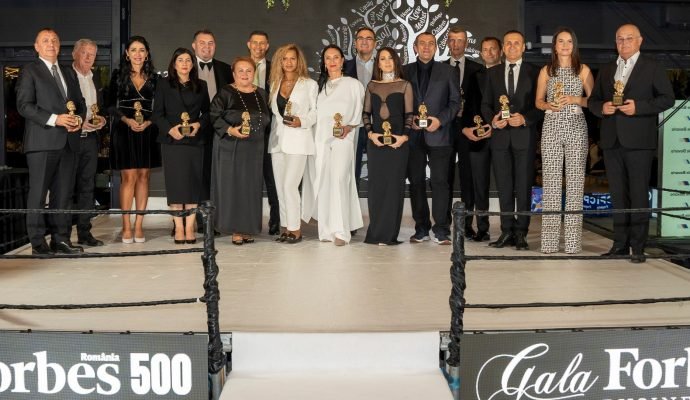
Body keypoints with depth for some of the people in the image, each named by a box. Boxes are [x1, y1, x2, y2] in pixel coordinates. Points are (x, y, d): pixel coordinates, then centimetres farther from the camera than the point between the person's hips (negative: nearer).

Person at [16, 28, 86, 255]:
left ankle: (60, 239, 12)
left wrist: (79, 119, -1)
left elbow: (80, 103, 22)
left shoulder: (69, 73, 22)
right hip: (42, 141, -6)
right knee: (38, 192, -3)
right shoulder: (30, 71, 3)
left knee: (64, 193, 6)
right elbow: (24, 105, -7)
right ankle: (37, 242, 1)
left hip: (68, 142, 6)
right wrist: (54, 119, -17)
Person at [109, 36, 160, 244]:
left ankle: (139, 226, 7)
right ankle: (126, 227, -4)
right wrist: (127, 120, -14)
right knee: (129, 177, -8)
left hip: (147, 131, 3)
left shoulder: (153, 78, 10)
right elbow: (112, 105, 1)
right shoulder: (118, 76, 5)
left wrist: (148, 122, -9)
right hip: (124, 131, -2)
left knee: (143, 176, 3)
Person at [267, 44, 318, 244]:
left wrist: (301, 121, -17)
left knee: (289, 185, -12)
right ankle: (286, 227, 15)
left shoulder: (310, 84, 0)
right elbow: (273, 111, 17)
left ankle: (295, 229, -2)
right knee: (280, 187, 7)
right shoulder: (275, 84, 14)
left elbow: (316, 111, -1)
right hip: (277, 139, 6)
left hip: (298, 140, -6)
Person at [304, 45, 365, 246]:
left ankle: (341, 230, -19)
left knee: (339, 179, -18)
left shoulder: (353, 84, 6)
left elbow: (359, 113, 5)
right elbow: (315, 113, 19)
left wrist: (349, 126, -10)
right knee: (322, 182, 1)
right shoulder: (320, 85, 18)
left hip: (342, 138, -4)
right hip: (321, 138, 4)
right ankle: (326, 229, 7)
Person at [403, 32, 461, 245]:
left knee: (440, 181, -7)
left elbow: (455, 101, 6)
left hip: (438, 134, -2)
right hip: (413, 135, 2)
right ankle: (421, 228, 12)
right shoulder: (405, 72, 11)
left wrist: (440, 119, -8)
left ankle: (441, 230, -3)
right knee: (416, 181, 4)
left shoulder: (448, 72, 10)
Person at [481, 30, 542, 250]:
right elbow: (485, 103, 12)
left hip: (524, 135, -3)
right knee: (504, 187, 5)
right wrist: (492, 119, -7)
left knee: (524, 186, -1)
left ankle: (521, 232, 5)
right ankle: (507, 231, 12)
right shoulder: (492, 73, 14)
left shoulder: (534, 72, 5)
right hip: (500, 135, 3)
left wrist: (525, 119, -15)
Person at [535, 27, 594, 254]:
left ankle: (573, 239, 0)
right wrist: (549, 105, -7)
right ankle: (550, 239, 1)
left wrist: (575, 100, -9)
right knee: (551, 182, -3)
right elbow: (538, 101, 14)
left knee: (575, 182, -3)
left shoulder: (583, 70, 8)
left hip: (576, 127, -1)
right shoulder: (546, 71, 11)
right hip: (552, 127, 1)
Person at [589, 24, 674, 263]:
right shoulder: (606, 71, 18)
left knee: (638, 195, -4)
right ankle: (620, 244, 13)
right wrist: (602, 107, -5)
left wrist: (639, 107, -14)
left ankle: (638, 247, 0)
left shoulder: (652, 68, 4)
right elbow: (593, 100, 18)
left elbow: (667, 98, -2)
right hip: (612, 142, 5)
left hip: (639, 142, -4)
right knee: (618, 195, 7)